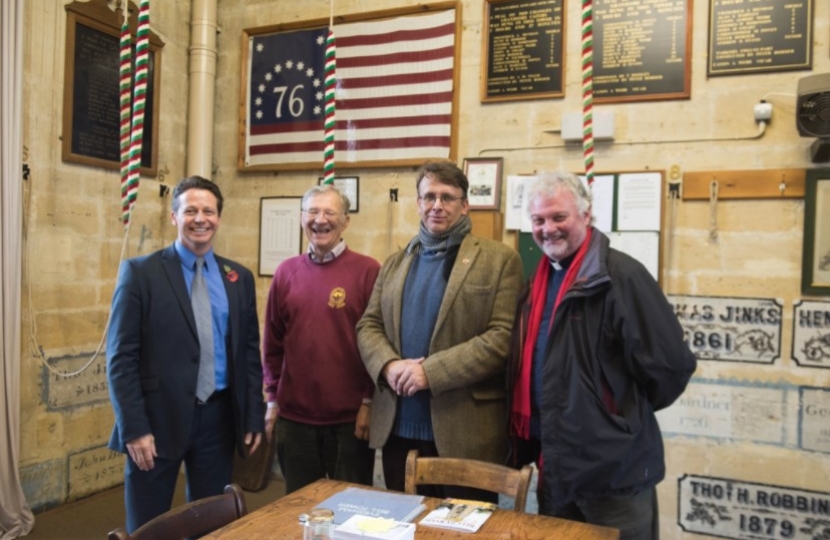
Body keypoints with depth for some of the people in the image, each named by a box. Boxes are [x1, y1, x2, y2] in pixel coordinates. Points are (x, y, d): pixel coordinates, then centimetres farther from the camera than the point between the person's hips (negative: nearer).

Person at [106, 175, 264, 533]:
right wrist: (134, 427, -13)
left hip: (219, 417, 4)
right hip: (158, 418, -3)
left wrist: (254, 417, 5)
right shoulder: (140, 272, -4)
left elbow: (249, 352, 9)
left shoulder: (239, 277, 7)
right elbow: (121, 357, -7)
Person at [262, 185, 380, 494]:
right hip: (294, 415, 4)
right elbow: (273, 341, 9)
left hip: (350, 417, -3)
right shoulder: (286, 271, 5)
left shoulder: (368, 270, -7)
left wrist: (369, 402, -8)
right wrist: (273, 399, 8)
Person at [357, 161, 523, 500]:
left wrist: (431, 371, -19)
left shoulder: (499, 260, -3)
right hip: (397, 429, 5)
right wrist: (389, 365, -12)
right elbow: (368, 326, 10)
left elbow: (503, 336, -12)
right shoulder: (395, 264, 14)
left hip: (464, 431, -4)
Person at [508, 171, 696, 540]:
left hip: (614, 467, -7)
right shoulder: (539, 281, 8)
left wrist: (630, 415, -4)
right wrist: (534, 445, 12)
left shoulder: (621, 274, -18)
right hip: (554, 465, 8)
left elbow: (669, 363, -19)